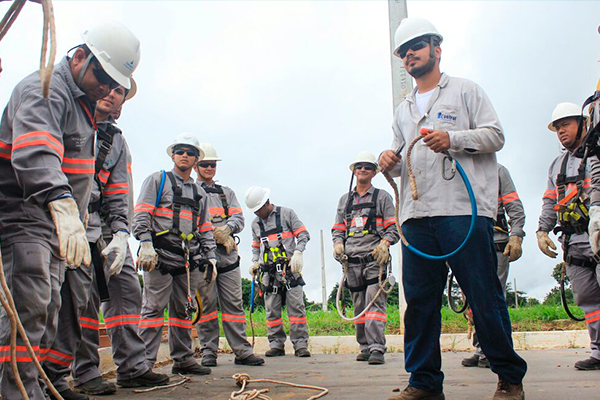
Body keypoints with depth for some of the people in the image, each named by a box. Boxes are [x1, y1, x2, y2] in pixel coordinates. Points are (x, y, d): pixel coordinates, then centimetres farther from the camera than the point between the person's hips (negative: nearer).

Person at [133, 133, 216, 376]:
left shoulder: (200, 193, 23)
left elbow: (206, 229, 23)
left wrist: (210, 257, 12)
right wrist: (145, 243, -16)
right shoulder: (158, 180, 7)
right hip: (160, 256, -6)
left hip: (189, 260, 6)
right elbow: (142, 214, -4)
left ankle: (183, 360, 16)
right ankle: (145, 362, -7)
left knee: (184, 310, 9)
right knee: (154, 308, -9)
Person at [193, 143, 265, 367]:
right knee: (206, 303, -1)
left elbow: (239, 219, 11)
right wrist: (215, 234, -13)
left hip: (227, 255, 3)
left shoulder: (226, 193, 23)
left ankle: (242, 350, 3)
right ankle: (208, 352, 7)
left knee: (234, 302, 1)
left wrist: (226, 228, -11)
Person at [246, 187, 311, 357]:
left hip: (290, 268, -4)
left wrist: (298, 252, -12)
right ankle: (276, 344, 10)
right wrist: (255, 262, 9)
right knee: (272, 309, 3)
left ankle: (300, 344, -5)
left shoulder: (286, 213, 4)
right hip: (269, 271, 4)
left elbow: (303, 234, 2)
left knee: (296, 305, -7)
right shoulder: (255, 223, 17)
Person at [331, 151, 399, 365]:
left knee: (375, 303, -13)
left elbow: (393, 227, 4)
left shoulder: (382, 197, 10)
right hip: (352, 261, 4)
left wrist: (384, 244, -13)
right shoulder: (345, 200, 20)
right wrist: (338, 244, 1)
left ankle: (377, 349, -14)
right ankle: (365, 347, 13)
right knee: (359, 306, 6)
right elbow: (337, 228, 21)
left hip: (375, 259, -4)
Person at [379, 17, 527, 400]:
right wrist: (391, 161, 6)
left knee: (485, 296, -4)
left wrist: (452, 139, -13)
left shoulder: (465, 90, 12)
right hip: (416, 214, 5)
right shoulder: (404, 109, 27)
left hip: (464, 209, -5)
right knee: (420, 299, 3)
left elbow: (495, 135, 3)